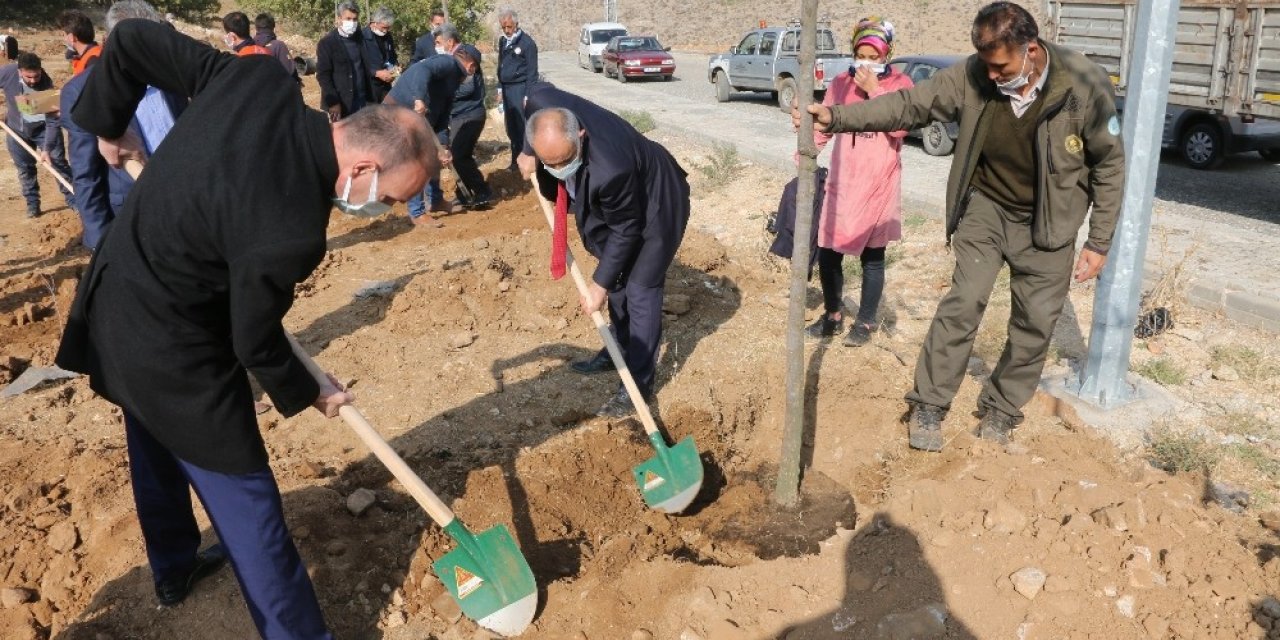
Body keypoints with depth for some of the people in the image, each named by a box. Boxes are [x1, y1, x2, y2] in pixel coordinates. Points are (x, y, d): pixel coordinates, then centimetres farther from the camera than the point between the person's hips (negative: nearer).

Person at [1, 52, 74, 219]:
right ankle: (32, 203, 22)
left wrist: (47, 149, -32)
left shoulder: (46, 86, -29)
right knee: (24, 168, 10)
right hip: (17, 130, 3)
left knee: (58, 162, -2)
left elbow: (53, 122, -27)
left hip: (43, 128, -2)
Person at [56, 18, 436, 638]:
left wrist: (108, 122, 11)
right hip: (174, 349, -9)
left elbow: (133, 38, -5)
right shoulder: (292, 232, -35)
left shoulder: (259, 80, -17)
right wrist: (308, 393, 1)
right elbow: (256, 341, -18)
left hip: (114, 299, 9)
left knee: (156, 446, 28)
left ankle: (173, 568, 53)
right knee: (242, 493, 3)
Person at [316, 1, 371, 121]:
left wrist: (369, 97, 9)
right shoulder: (326, 43, -6)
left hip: (362, 102, 5)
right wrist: (333, 102, -16)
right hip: (341, 104, -5)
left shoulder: (360, 39, 10)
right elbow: (322, 75, -10)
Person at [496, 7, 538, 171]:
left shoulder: (527, 43, -11)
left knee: (522, 126, -6)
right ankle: (516, 158, 19)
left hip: (520, 88, -7)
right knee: (510, 127, 11)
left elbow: (532, 72, -12)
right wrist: (500, 89, 16)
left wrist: (528, 95, -15)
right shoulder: (502, 41, 11)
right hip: (506, 89, 7)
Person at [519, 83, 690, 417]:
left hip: (655, 205, -8)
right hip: (619, 201, 8)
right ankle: (621, 349, 38)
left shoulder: (610, 169, -45)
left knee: (640, 290, -7)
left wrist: (599, 285, -19)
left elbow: (625, 231, -28)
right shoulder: (543, 106, -28)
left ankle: (638, 383, 2)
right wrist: (529, 154, 2)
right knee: (619, 279, 20)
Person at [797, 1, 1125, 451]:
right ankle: (928, 404, 5)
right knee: (963, 303, -6)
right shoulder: (973, 77, -18)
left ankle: (1001, 409, 23)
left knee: (1036, 322, 5)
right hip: (987, 208, 0)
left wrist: (1099, 242, -9)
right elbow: (908, 104, -12)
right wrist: (837, 118, -22)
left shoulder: (1085, 85, -21)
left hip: (1047, 224, 0)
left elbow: (1109, 166, -11)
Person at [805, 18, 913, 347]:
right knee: (827, 252, 6)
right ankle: (832, 315, 25)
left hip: (878, 185, -3)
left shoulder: (900, 84, -4)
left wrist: (874, 91, -21)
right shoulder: (841, 83, 6)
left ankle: (866, 322, 20)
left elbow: (899, 127, -19)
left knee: (872, 257, 5)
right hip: (842, 183, 3)